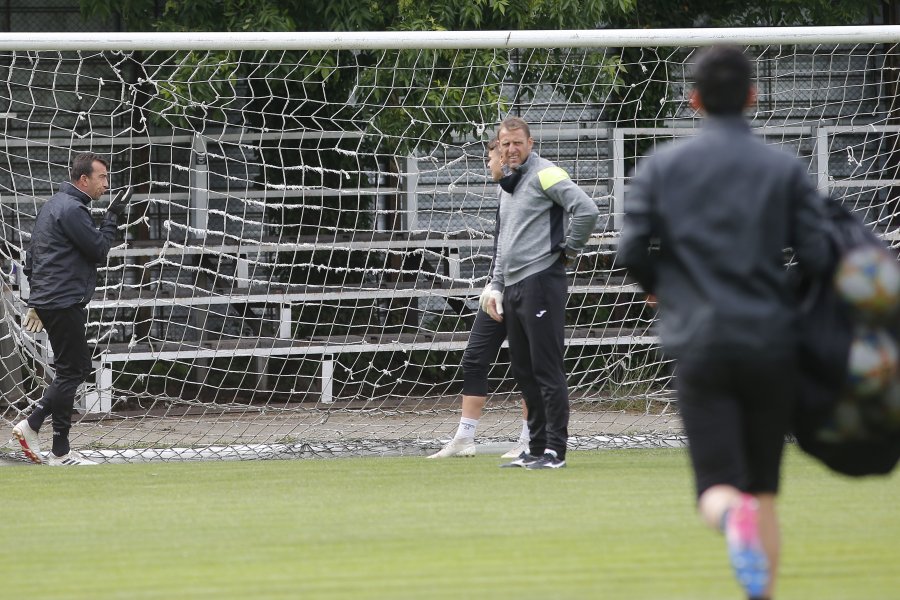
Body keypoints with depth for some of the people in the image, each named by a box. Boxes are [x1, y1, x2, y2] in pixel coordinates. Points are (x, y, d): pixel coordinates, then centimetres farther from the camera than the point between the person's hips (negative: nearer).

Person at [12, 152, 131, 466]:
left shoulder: (52, 205, 17)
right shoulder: (72, 210, -15)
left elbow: (32, 259, 21)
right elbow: (99, 249, -15)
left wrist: (37, 302, 24)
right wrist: (112, 217, -3)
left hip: (48, 301, 10)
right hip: (64, 304, -10)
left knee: (78, 368, 14)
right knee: (71, 372, -6)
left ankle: (31, 424, 10)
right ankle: (61, 453, -5)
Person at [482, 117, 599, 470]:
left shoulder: (545, 174, -7)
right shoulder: (509, 186, 21)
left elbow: (586, 210, -19)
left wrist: (569, 251, -9)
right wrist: (495, 287, 19)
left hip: (540, 280, -9)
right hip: (513, 288, 9)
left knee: (546, 370, -8)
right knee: (524, 372, 10)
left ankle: (555, 450, -7)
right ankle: (536, 449, 15)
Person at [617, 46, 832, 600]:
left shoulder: (661, 167, 3)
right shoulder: (786, 169, 3)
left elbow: (631, 253, -1)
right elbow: (818, 256, -4)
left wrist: (663, 286, 21)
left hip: (700, 345, -1)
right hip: (773, 343, 1)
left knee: (719, 486, -6)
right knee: (766, 488, 13)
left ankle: (732, 515, -41)